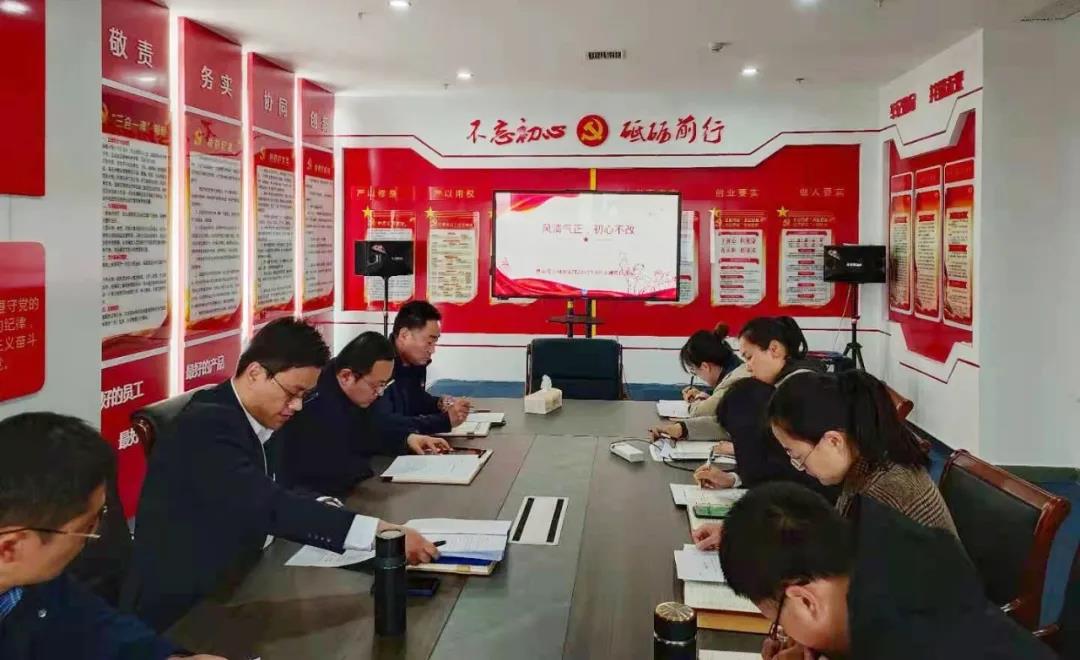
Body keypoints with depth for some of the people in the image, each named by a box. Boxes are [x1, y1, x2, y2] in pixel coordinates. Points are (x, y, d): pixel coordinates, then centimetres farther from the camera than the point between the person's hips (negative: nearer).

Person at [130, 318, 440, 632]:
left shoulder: (257, 419, 5)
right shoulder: (208, 424, -22)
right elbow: (264, 504, -32)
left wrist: (322, 507, -9)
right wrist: (378, 531, -35)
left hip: (224, 588, 8)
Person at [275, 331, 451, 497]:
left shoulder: (355, 394, -1)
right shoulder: (317, 402, -31)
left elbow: (364, 435, 15)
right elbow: (338, 469, -33)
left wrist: (406, 439, 2)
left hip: (337, 490, 9)